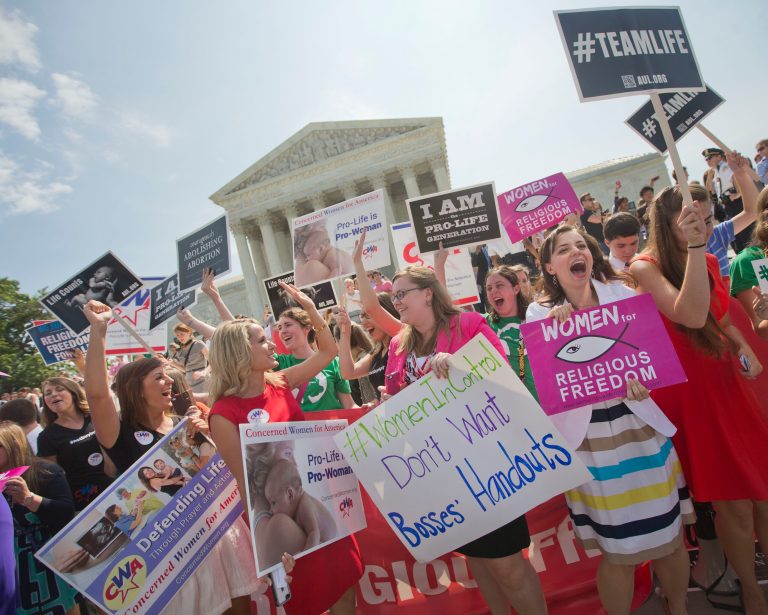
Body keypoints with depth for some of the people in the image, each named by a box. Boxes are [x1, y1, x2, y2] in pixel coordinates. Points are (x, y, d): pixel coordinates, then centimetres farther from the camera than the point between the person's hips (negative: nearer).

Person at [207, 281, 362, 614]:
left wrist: (310, 308, -2)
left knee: (345, 574, 17)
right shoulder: (224, 414, -17)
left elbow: (328, 351, 8)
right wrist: (268, 523, -19)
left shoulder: (280, 383, -1)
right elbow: (244, 479, -15)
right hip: (279, 507, -5)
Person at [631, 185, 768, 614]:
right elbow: (691, 316, -31)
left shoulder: (710, 263, 5)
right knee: (733, 501, 4)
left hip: (726, 382, 6)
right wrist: (694, 248, -30)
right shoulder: (646, 268, -15)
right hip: (687, 391, -6)